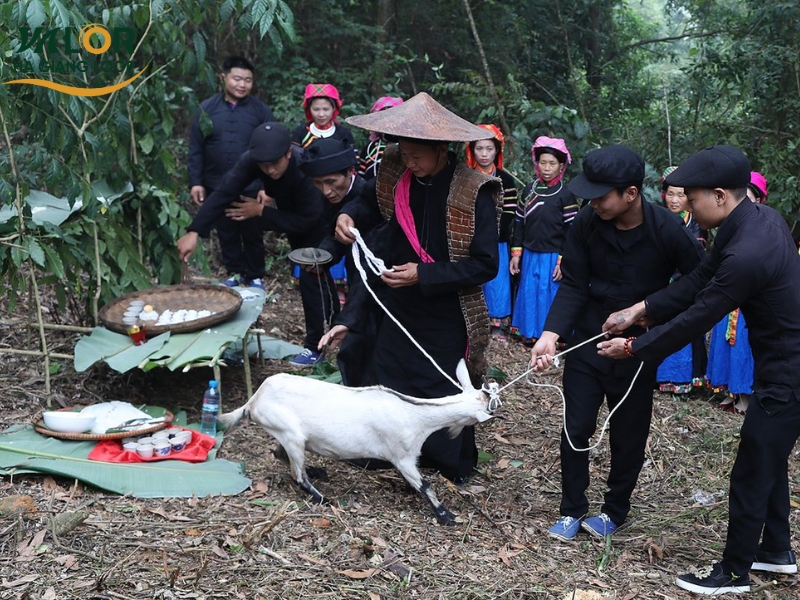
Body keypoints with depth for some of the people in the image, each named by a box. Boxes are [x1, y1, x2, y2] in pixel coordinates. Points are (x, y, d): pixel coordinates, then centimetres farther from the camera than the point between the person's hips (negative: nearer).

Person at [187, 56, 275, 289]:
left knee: (253, 234, 9)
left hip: (251, 188, -1)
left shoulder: (261, 110, -2)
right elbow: (195, 149, 2)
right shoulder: (206, 108, 1)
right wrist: (195, 182, -4)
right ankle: (235, 272, 29)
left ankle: (255, 276, 23)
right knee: (226, 233, 13)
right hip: (217, 187, 2)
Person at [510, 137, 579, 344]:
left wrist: (563, 261, -12)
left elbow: (572, 231, -8)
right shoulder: (529, 190, 4)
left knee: (551, 296, 4)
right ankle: (530, 333, 26)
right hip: (530, 255, 4)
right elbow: (519, 223, 9)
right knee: (530, 294, 12)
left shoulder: (565, 195, -8)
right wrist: (516, 254, 5)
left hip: (553, 257, -4)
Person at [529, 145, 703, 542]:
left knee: (629, 436, 12)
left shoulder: (668, 230, -19)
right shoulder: (586, 224, -14)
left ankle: (615, 510, 34)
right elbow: (573, 286, -11)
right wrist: (550, 336, -25)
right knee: (574, 431, 6)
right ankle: (572, 509, 26)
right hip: (587, 344, 1)